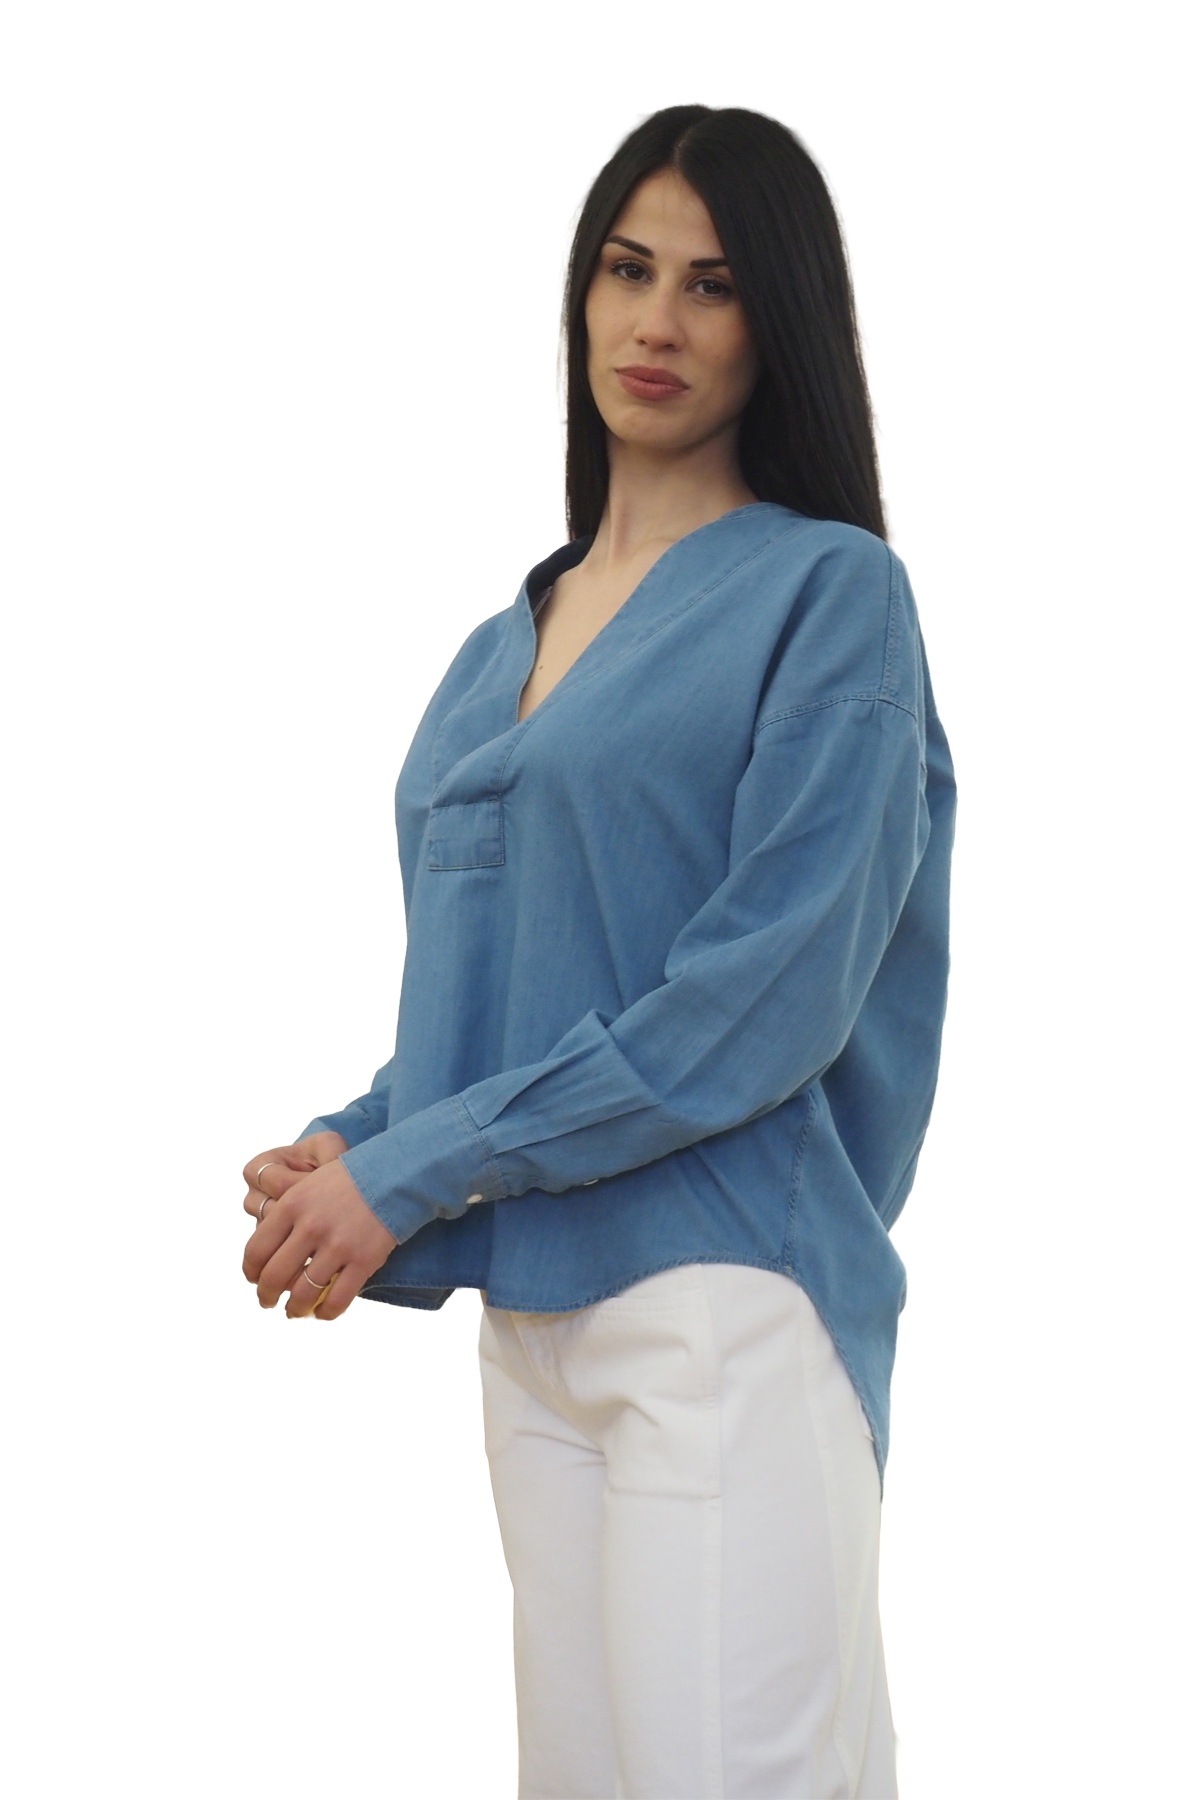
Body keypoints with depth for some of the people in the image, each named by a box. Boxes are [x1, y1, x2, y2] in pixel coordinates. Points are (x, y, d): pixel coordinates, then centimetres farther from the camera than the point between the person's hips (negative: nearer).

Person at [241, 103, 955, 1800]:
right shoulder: (511, 640, 17)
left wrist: (413, 1170, -13)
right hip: (532, 1310, 7)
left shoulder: (827, 590, -3)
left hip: (726, 1292, -6)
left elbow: (771, 988, -13)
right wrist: (346, 1146, 0)